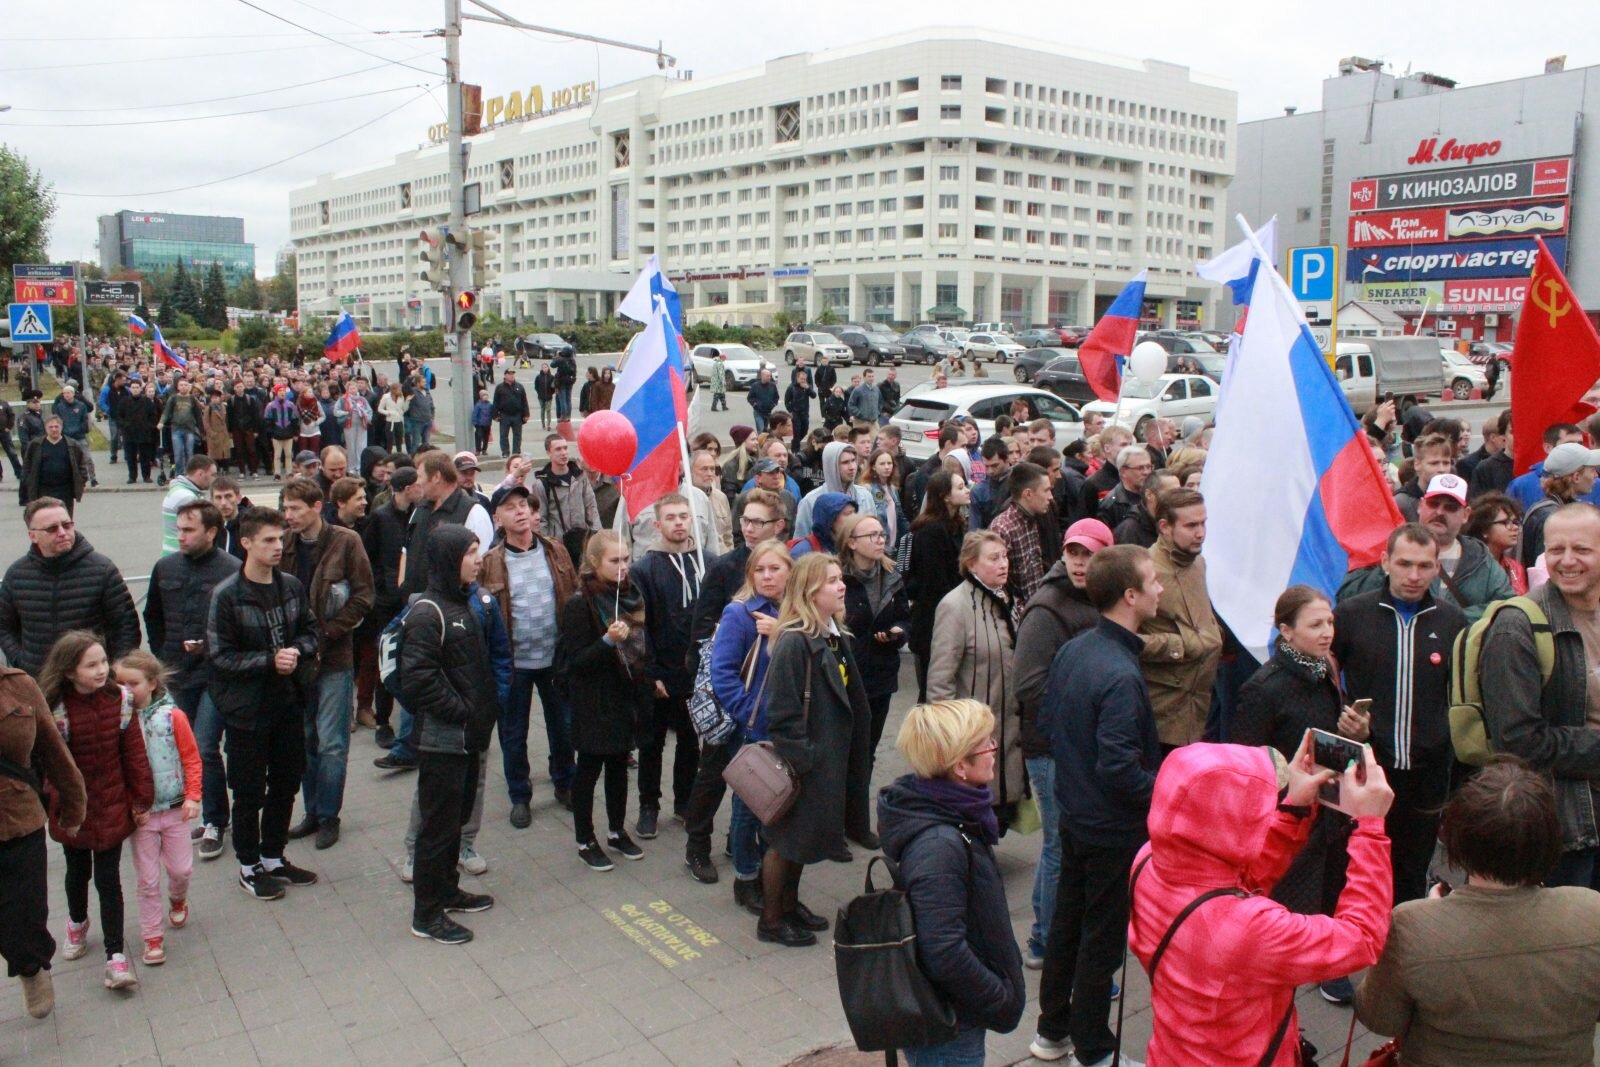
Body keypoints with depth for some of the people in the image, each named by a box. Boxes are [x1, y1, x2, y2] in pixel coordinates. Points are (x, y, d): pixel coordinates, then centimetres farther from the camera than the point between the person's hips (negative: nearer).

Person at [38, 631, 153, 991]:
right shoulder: (55, 709, -18)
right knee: (78, 871, 22)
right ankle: (77, 923, 50)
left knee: (109, 879, 3)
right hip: (73, 810, 0)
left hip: (112, 806, 0)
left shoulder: (119, 700, -10)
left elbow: (134, 752, -4)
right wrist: (63, 809, -11)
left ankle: (115, 955, 11)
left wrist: (142, 799, -1)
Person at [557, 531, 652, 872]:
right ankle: (585, 841, 20)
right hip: (595, 702, -6)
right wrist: (608, 641, -30)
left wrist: (648, 683, 10)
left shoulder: (631, 595, 4)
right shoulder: (580, 604, -15)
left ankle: (617, 831, 32)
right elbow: (574, 661, -16)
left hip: (626, 698, 6)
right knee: (589, 769, 7)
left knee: (619, 766, 17)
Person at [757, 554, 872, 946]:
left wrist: (847, 753, 13)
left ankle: (790, 905, 37)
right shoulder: (793, 642, -22)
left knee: (803, 836, 21)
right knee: (787, 838, 6)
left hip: (830, 757, 9)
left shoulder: (835, 638, 7)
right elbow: (782, 713, -23)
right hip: (801, 761, -9)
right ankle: (770, 920, 22)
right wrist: (795, 761, -21)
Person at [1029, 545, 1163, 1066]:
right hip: (1114, 830, -8)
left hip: (1074, 815, 8)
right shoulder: (1120, 676, -28)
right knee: (1102, 938, 8)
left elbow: (1046, 720, 8)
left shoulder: (1071, 650, -2)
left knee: (1066, 921, 21)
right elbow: (1120, 768, -29)